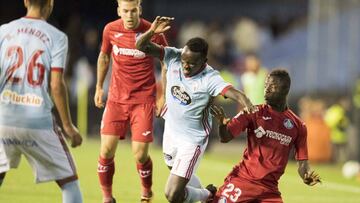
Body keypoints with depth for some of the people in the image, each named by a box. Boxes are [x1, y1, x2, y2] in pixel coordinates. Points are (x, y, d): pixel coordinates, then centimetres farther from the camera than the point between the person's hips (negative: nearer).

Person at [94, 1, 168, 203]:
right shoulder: (110, 30, -2)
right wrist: (99, 87, 20)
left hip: (144, 99, -3)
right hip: (116, 98, 3)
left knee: (140, 155, -6)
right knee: (107, 151, -6)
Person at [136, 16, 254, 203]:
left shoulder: (210, 79, -29)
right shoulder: (174, 57, -16)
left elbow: (236, 95, -42)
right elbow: (141, 46, -20)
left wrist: (251, 111, -62)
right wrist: (151, 32, -41)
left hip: (192, 140, -6)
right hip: (171, 130, 6)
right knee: (178, 175, 30)